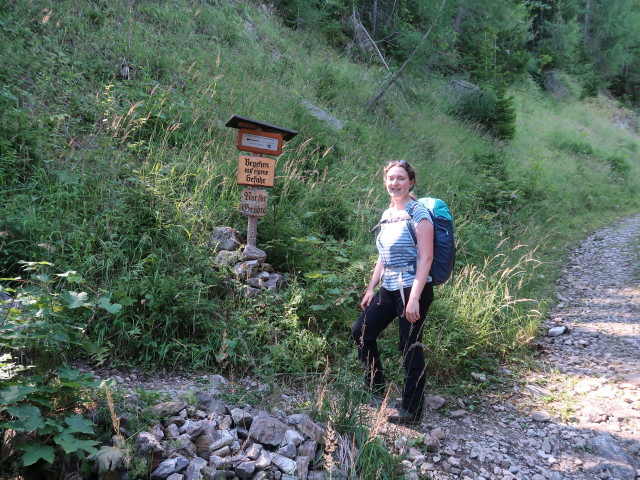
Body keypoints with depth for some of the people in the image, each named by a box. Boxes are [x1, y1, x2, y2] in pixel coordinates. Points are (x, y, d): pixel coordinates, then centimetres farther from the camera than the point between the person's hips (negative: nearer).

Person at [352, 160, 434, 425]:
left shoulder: (418, 213, -12)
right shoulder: (387, 214, 12)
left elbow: (426, 258, -17)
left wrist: (414, 298, -22)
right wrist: (371, 288, 16)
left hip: (412, 290, -9)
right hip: (389, 289, 9)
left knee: (410, 347, 0)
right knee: (362, 332, 12)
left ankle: (412, 411, 15)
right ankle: (376, 390, 29)